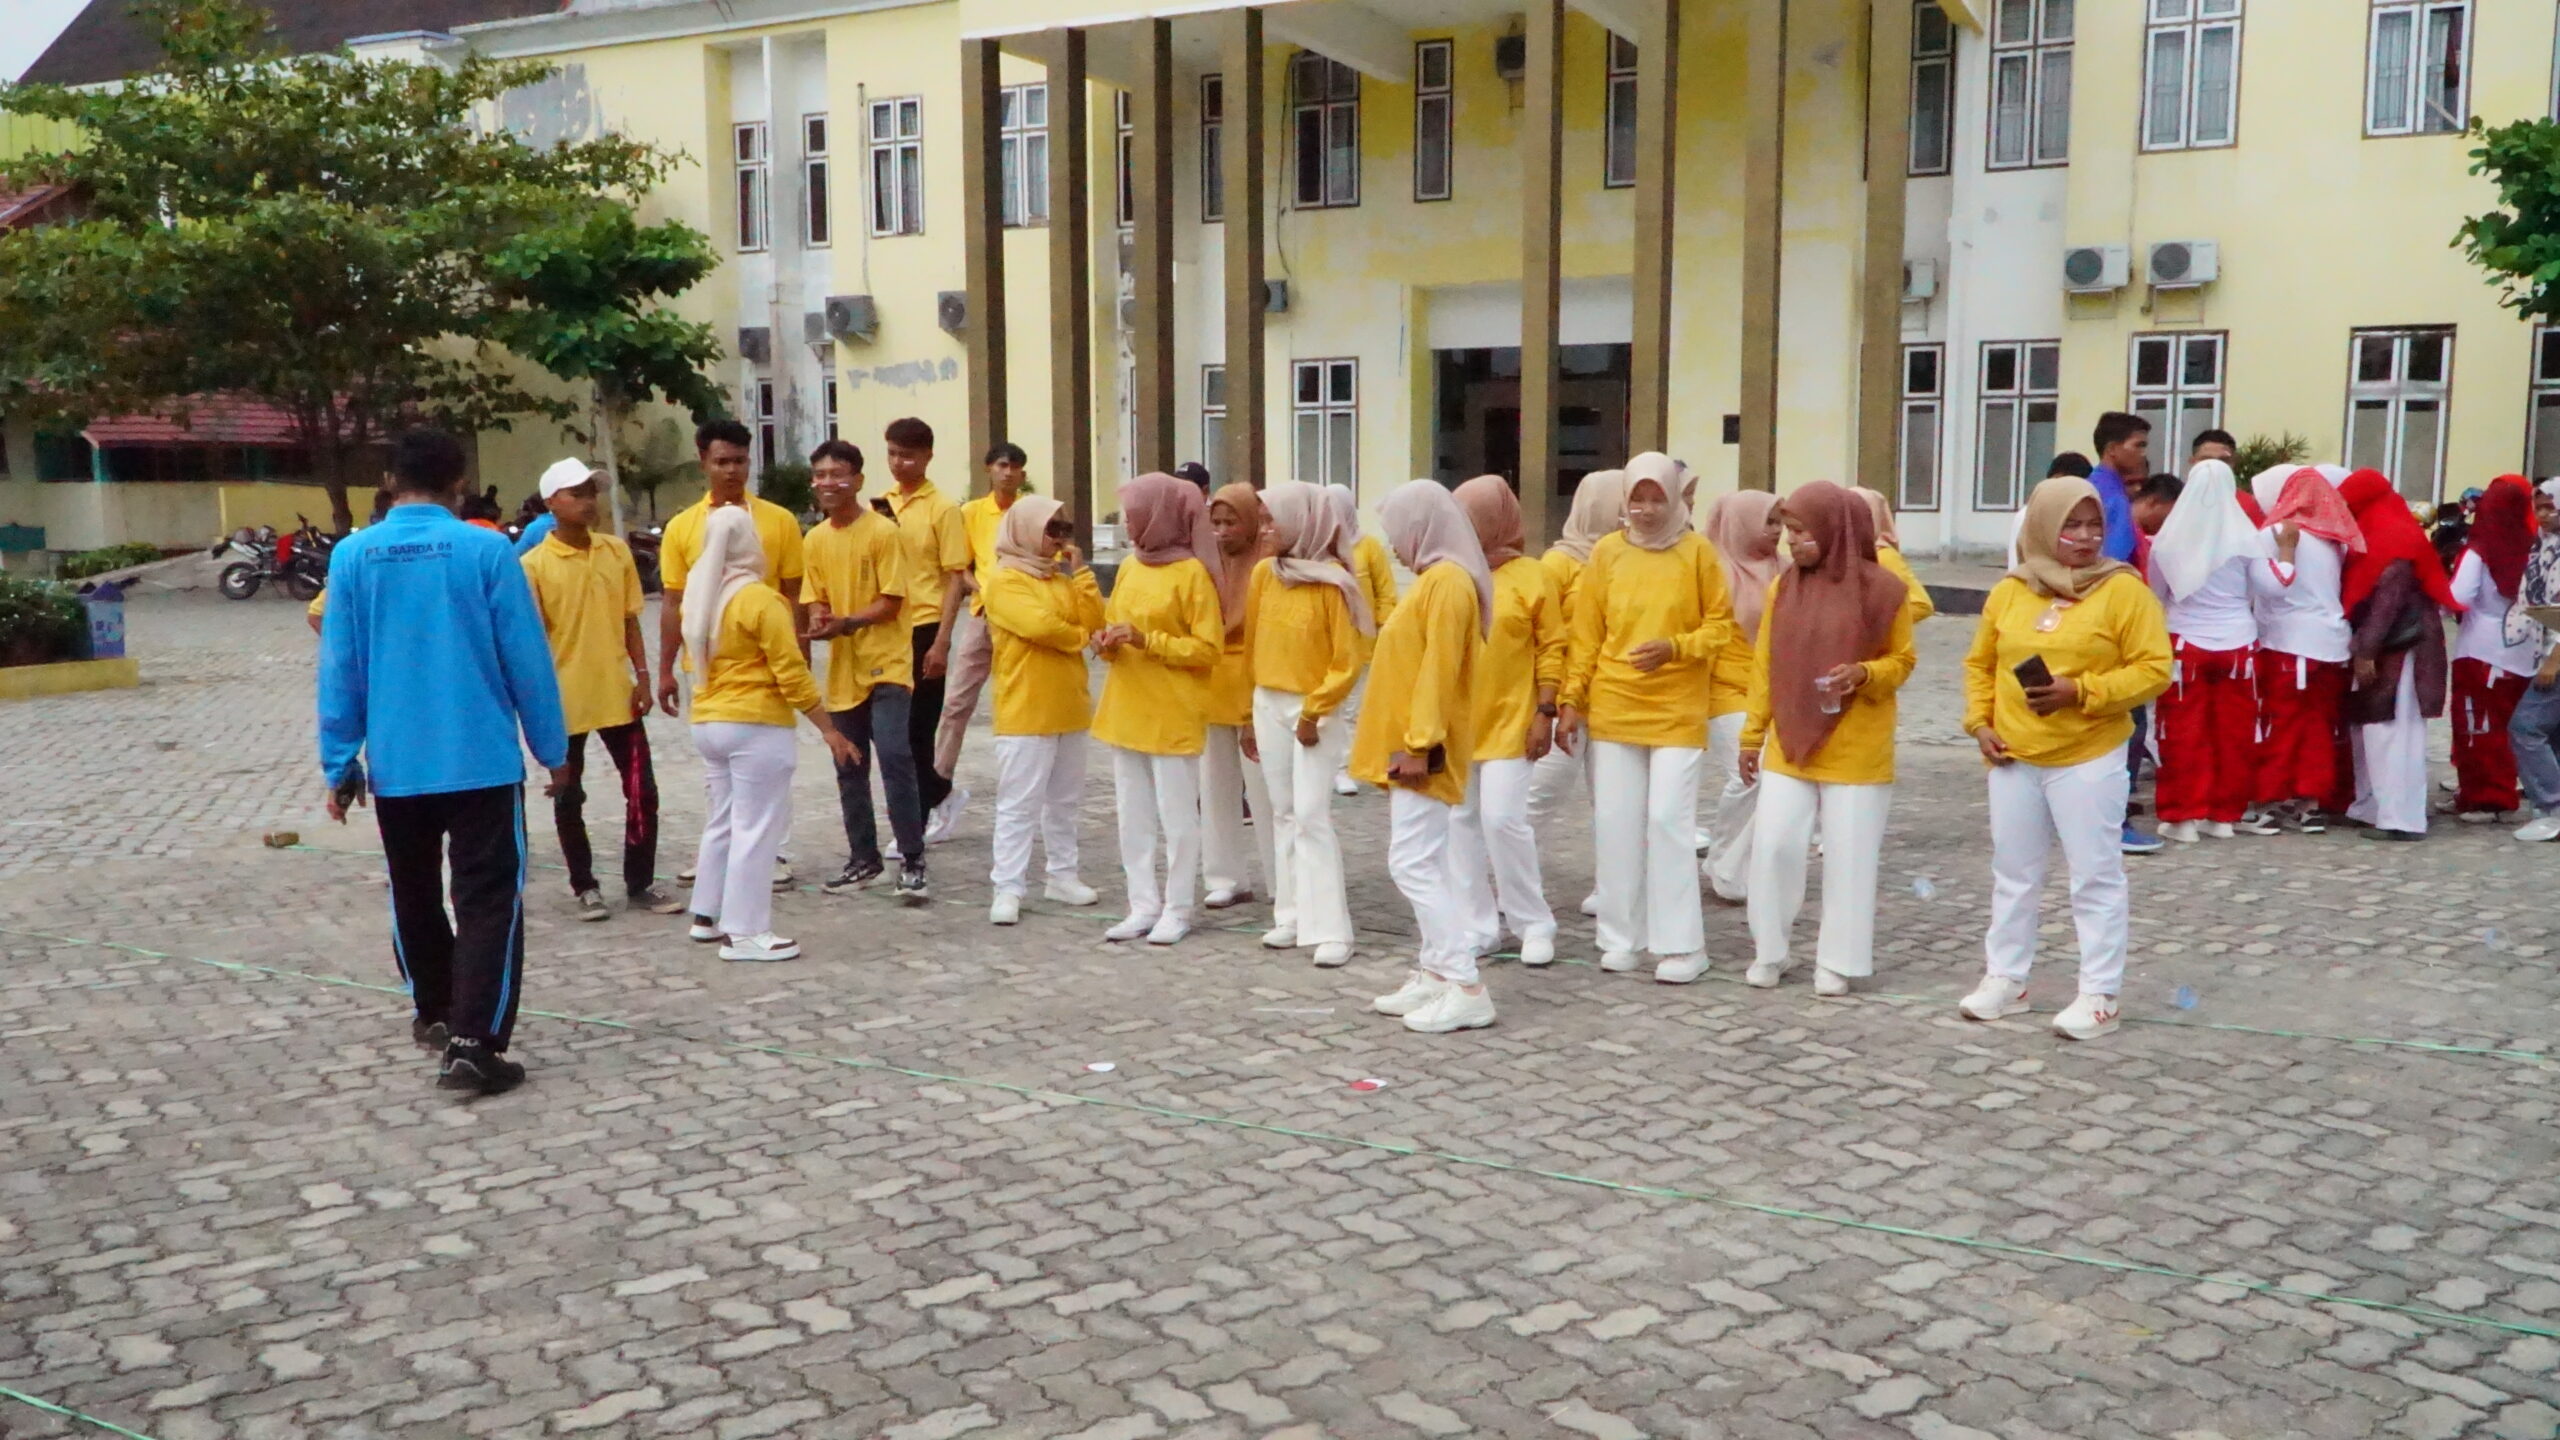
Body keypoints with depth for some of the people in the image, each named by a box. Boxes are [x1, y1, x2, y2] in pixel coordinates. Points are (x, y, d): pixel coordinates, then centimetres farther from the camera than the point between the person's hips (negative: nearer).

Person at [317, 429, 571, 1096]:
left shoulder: (353, 555, -1)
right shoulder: (486, 549, -8)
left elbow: (340, 668, 1)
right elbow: (527, 659, -6)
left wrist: (339, 762, 9)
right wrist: (552, 749, 4)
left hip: (395, 763, 4)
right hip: (483, 759, -3)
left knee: (414, 894, 20)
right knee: (488, 901, 0)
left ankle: (435, 1013, 36)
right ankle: (473, 1044, -9)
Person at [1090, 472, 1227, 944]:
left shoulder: (1192, 573, -11)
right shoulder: (1128, 568, 10)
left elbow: (1209, 649, -12)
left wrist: (1146, 641, -20)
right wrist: (1108, 644, -4)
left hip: (1173, 715, -7)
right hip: (1125, 711, 7)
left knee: (1176, 815, 1)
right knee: (1133, 815, 10)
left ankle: (1177, 910, 10)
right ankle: (1144, 906, 18)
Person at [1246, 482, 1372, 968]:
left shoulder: (1333, 581, -14)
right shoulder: (1264, 573, 3)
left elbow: (1349, 660, -12)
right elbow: (1253, 642, 10)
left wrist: (1313, 712, -14)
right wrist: (1253, 710, 10)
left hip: (1317, 710, -6)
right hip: (1268, 704, 6)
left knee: (1312, 814, -10)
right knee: (1283, 813, 10)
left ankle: (1330, 930, -7)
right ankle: (1292, 917, 17)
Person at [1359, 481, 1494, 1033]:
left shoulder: (1447, 580, -15)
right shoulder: (1434, 579, 16)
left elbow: (1439, 669, -21)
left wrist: (1420, 743, -24)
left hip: (1424, 750, -10)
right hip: (1409, 742, 10)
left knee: (1414, 864, -11)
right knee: (1423, 863, 11)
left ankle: (1466, 987, -10)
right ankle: (1432, 974, 16)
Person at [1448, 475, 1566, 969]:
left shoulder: (1531, 576, -3)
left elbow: (1552, 650, -3)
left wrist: (1545, 713, -9)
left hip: (1508, 721, -4)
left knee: (1503, 819, -9)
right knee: (1461, 821, 6)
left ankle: (1534, 924, 6)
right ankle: (1477, 925, 16)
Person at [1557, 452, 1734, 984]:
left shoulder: (1697, 551, -3)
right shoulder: (1606, 552, 3)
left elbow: (1721, 624, 0)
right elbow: (1586, 635, 6)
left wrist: (1674, 648, -16)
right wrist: (1572, 701, 4)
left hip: (1677, 711, -3)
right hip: (1612, 708, 3)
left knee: (1669, 819, -6)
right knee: (1614, 822, 5)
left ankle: (1682, 944, 3)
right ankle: (1623, 937, 16)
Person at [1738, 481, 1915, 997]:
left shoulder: (1882, 590, -7)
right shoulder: (1783, 586, 3)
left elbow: (1903, 659, 1)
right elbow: (1765, 665, 7)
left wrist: (1865, 673, -20)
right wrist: (1752, 734, 7)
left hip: (1855, 748, -3)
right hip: (1788, 742, 3)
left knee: (1849, 854, 4)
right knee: (1773, 844, 0)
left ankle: (1838, 961, 17)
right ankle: (1769, 951, 16)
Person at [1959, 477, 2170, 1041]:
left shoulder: (2123, 589, -7)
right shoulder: (2008, 593, 6)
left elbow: (2154, 669, -11)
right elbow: (1979, 665, 15)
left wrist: (2080, 692, -20)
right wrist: (1981, 723, 1)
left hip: (2088, 760, -5)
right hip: (2014, 760, 5)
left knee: (2096, 877, 2)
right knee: (2013, 874, 14)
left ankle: (2099, 995, 10)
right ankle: (2005, 978, 27)